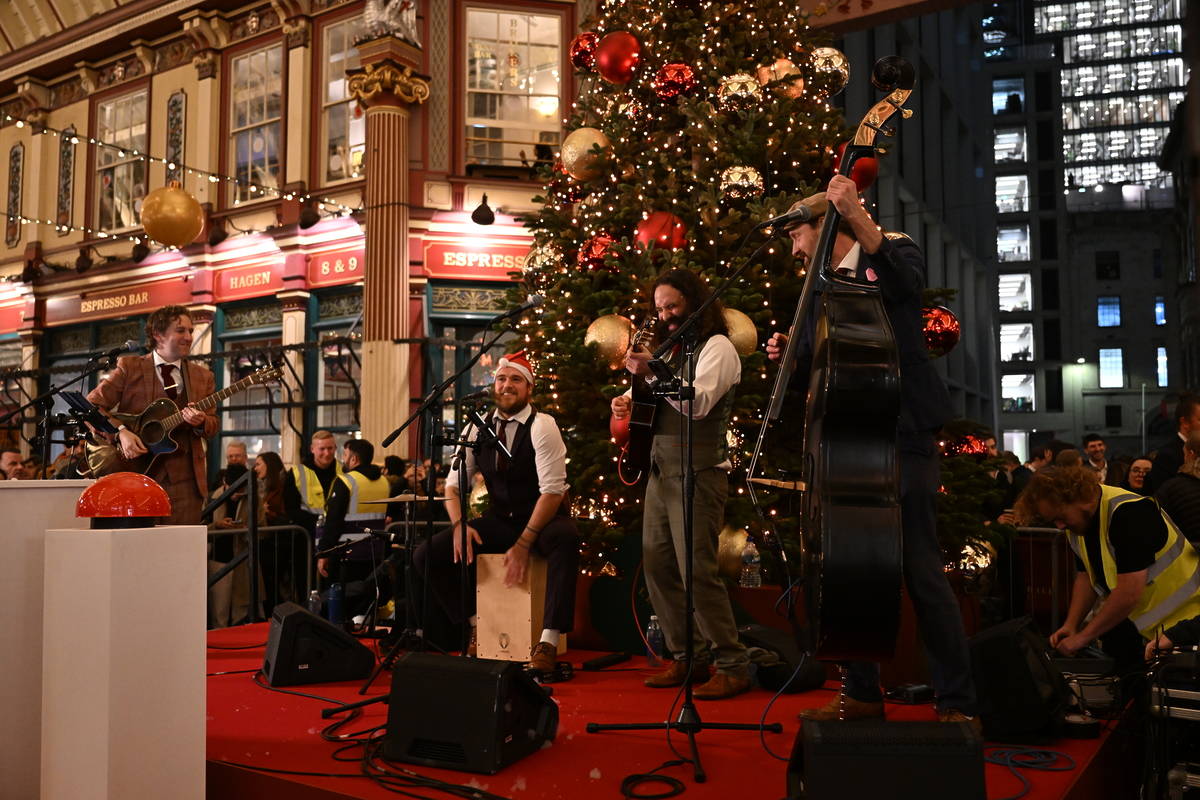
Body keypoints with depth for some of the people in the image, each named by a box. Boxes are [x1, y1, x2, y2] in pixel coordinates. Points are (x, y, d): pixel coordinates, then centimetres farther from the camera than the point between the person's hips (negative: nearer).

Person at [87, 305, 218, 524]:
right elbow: (91, 406, -1)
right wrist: (120, 432, -16)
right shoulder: (129, 367, 3)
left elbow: (212, 425, 12)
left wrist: (201, 422, -11)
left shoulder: (202, 376, 12)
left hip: (184, 480, 2)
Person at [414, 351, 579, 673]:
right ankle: (476, 625, 8)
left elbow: (552, 490, -20)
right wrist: (458, 525, -14)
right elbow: (453, 484, 6)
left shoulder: (542, 426, -12)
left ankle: (548, 641, -32)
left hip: (542, 520, -5)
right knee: (426, 555, -9)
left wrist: (523, 544, -24)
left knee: (566, 539, -40)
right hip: (499, 520, 5)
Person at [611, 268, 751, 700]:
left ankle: (733, 666, -1)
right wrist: (631, 403, 7)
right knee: (658, 565, 8)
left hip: (697, 474, -9)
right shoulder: (675, 350, 20)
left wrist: (653, 372, -26)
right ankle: (688, 657, 19)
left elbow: (699, 402, -20)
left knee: (697, 570, -11)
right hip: (661, 471, 9)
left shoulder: (716, 347, -5)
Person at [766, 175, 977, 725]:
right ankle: (862, 694, 20)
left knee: (921, 571, -7)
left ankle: (957, 704, 4)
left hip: (902, 436, -7)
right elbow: (814, 370, 22)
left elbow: (905, 280, -24)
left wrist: (857, 215, -33)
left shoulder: (891, 253, 2)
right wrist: (788, 356, 1)